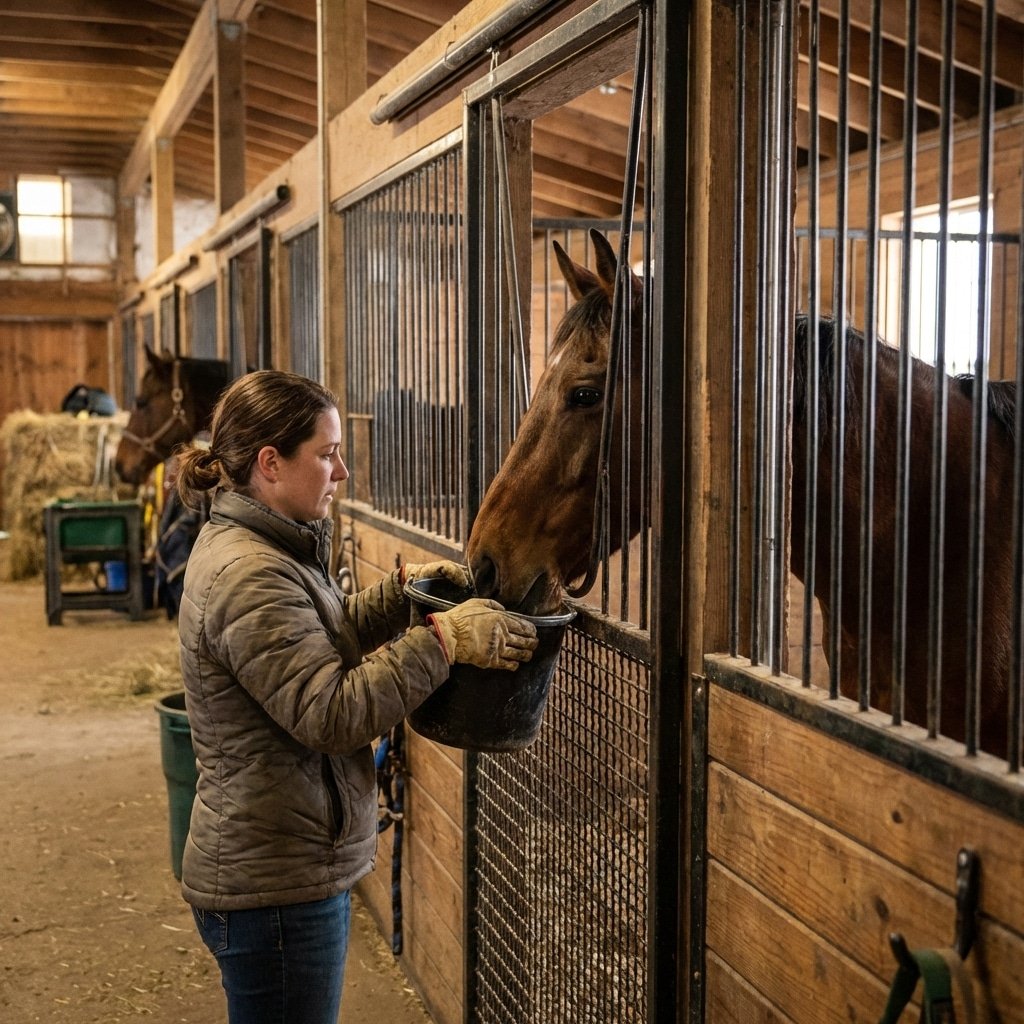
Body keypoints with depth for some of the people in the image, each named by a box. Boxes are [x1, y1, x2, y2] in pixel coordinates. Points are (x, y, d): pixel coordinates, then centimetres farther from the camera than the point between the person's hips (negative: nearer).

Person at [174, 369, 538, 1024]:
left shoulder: (257, 548, 9)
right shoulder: (250, 578, -24)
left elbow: (330, 638, 21)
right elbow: (332, 713, -28)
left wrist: (402, 589, 6)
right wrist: (443, 639, -26)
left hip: (275, 866, 10)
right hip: (274, 885, -10)